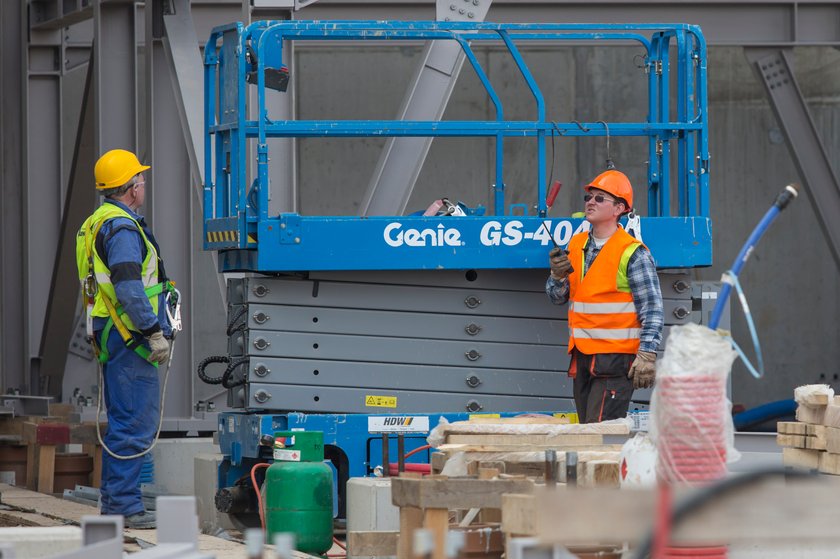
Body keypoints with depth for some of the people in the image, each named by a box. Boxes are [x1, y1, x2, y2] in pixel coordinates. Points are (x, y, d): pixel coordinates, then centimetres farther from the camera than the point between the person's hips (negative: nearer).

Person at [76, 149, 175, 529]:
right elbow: (129, 287, -24)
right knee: (136, 422, -9)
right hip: (129, 338, -11)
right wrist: (155, 330, -20)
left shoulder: (96, 225, 18)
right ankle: (123, 504, -10)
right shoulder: (122, 227, -15)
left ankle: (114, 501, 18)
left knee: (124, 422, 15)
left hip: (110, 335, 11)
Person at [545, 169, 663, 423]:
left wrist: (647, 356, -18)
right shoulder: (576, 245, 14)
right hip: (581, 355, 7)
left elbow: (652, 310, -9)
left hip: (616, 357, -7)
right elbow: (557, 297, 17)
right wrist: (558, 275, -6)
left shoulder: (633, 253, -7)